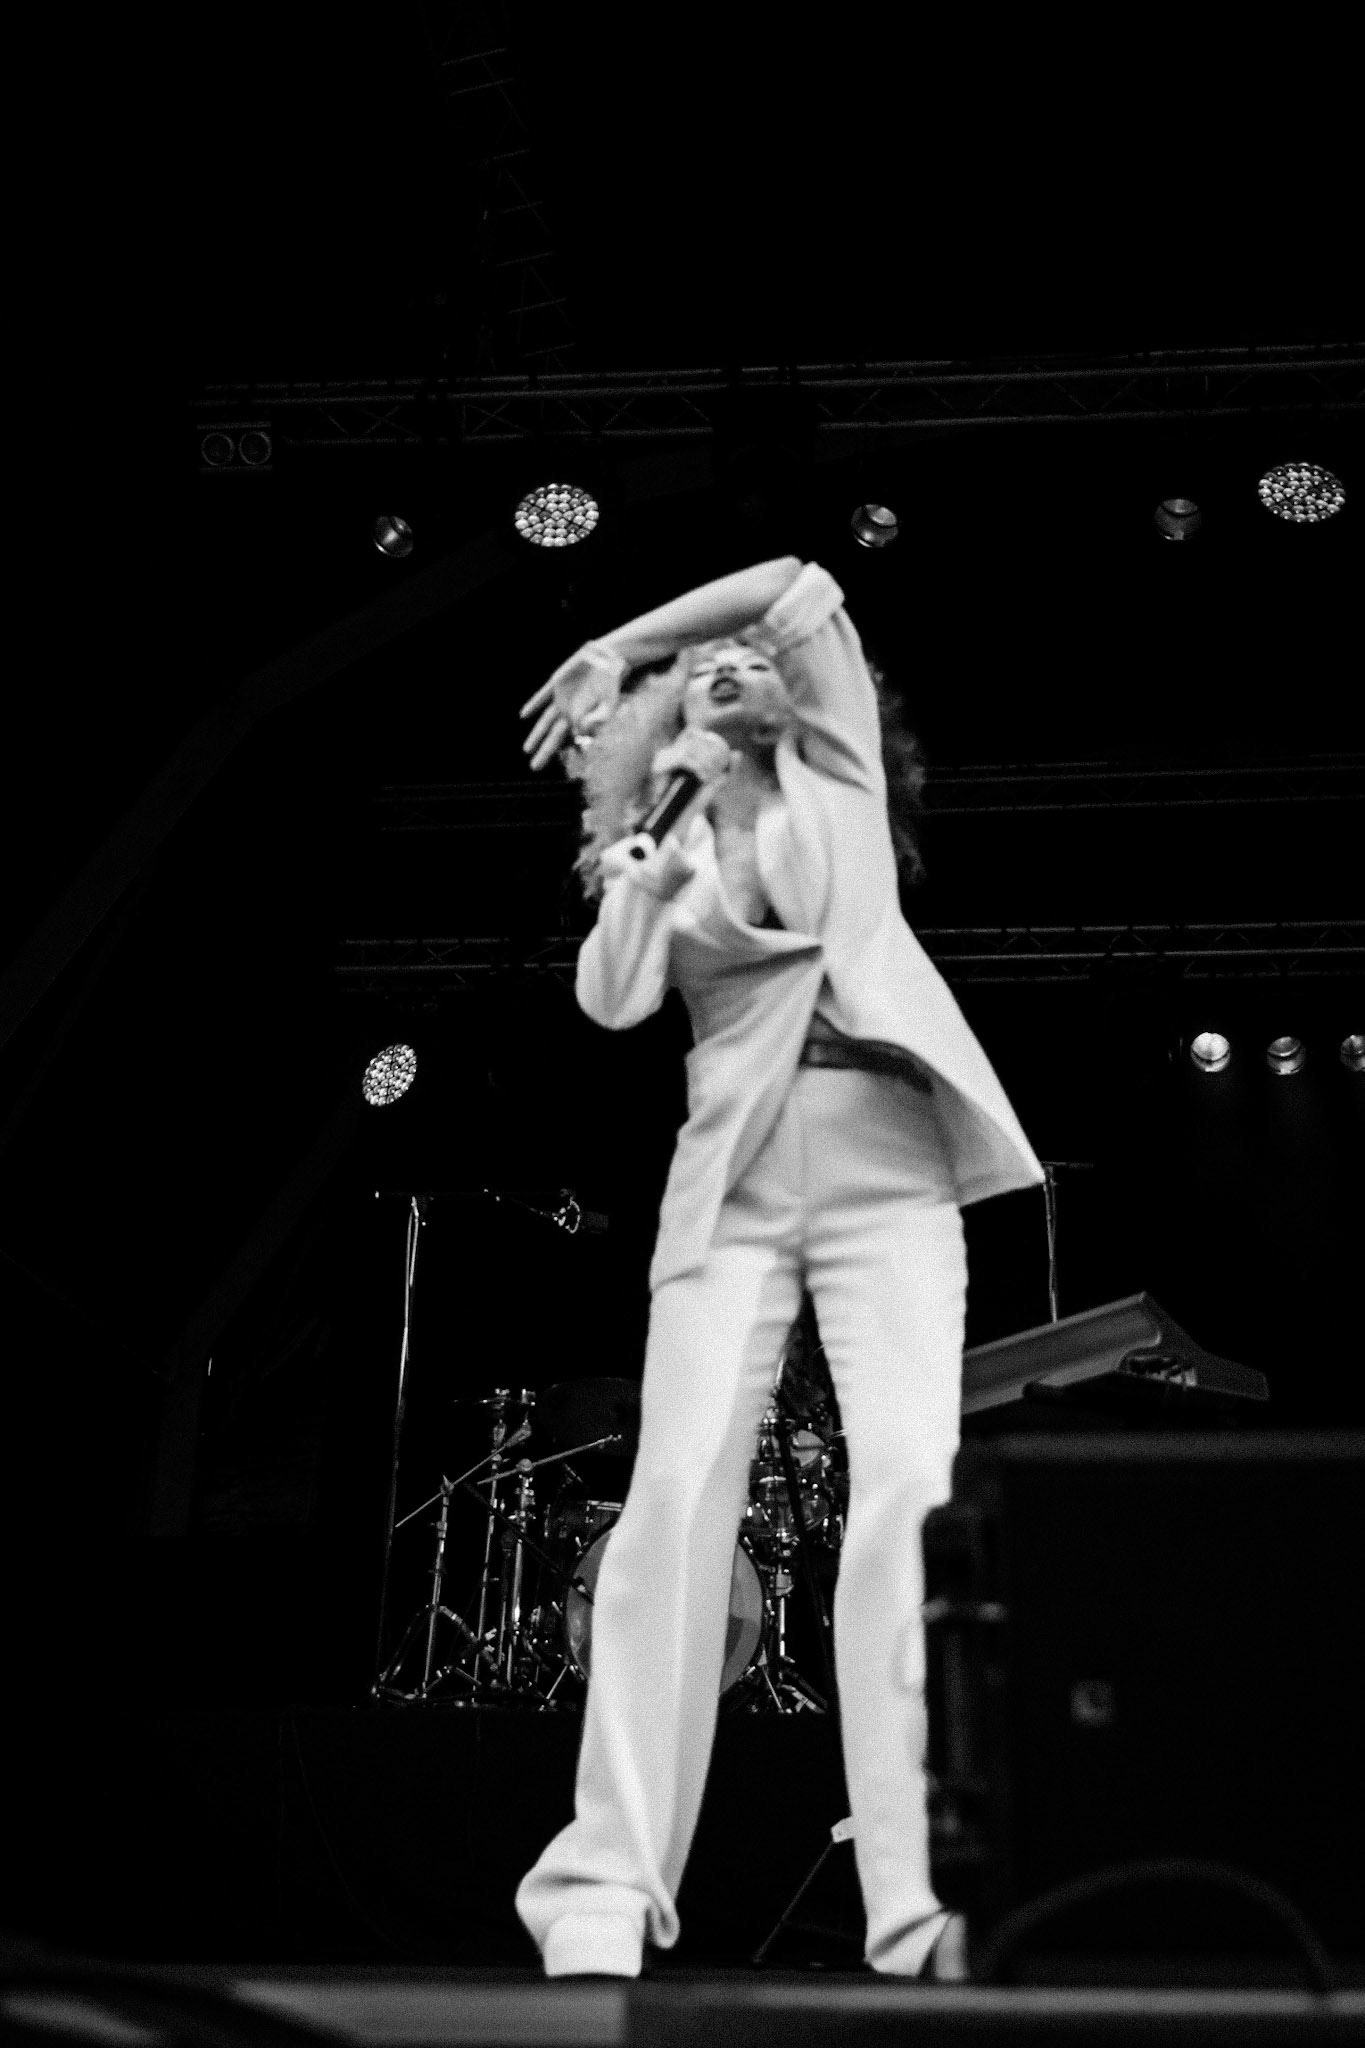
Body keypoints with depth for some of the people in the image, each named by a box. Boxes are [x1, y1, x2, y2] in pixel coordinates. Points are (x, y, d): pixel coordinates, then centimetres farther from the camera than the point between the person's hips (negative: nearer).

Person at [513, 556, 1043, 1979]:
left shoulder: (834, 776, 20)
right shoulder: (658, 840, 20)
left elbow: (802, 587, 10)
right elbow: (613, 1003, 4)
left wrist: (617, 641, 14)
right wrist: (641, 874, -10)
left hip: (886, 1158, -1)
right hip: (733, 1178, 1)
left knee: (910, 1484, -18)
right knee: (680, 1491, -15)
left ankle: (919, 1894, -22)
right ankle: (609, 1886, -17)